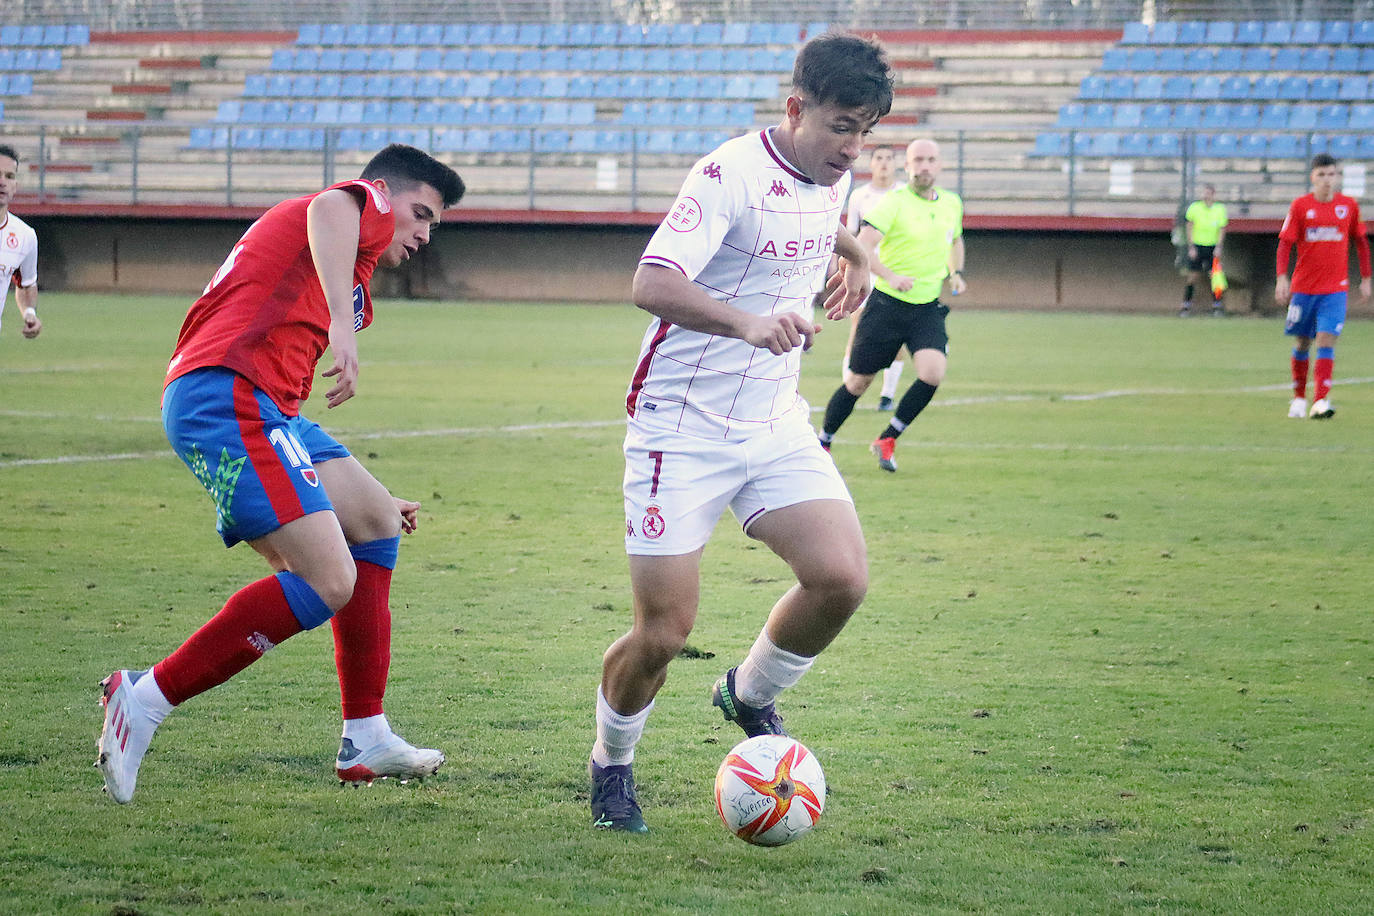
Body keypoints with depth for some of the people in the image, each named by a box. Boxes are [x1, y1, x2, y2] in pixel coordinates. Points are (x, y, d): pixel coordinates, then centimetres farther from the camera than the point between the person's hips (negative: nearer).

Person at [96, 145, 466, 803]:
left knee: (376, 522, 19)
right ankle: (146, 699, -13)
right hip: (226, 394, -11)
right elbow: (327, 211, -20)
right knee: (328, 583, -18)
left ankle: (365, 742, 19)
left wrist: (360, 497, 38)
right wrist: (342, 324, -34)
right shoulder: (367, 205, 8)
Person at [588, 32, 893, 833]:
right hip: (683, 428, -6)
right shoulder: (731, 175, -20)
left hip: (775, 424, 6)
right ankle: (612, 766, 22)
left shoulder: (831, 178, 4)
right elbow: (653, 285, -33)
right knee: (664, 632, -7)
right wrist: (748, 323, -46)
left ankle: (752, 693, 14)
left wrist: (855, 256, 38)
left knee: (842, 578, -14)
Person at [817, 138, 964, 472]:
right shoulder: (893, 203, -12)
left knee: (933, 373, -20)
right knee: (858, 383, 4)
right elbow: (862, 246, -23)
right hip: (887, 305, -4)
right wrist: (890, 276, -39)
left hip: (928, 308, 4)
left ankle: (887, 440, 0)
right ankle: (822, 442, 27)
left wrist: (955, 273, 10)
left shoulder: (952, 204, 7)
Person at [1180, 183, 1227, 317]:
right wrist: (1191, 247, -6)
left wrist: (1218, 247, -6)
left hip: (1213, 247, 1)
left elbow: (1222, 230, 3)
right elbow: (1189, 228, 0)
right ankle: (1186, 305, 10)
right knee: (1193, 277, -1)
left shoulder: (1220, 209, -3)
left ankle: (1217, 305, 6)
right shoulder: (1194, 208, -6)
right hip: (1197, 246, -1)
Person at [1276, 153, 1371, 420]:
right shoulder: (1300, 206, -1)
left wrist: (1365, 279, 13)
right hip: (1303, 287, 1)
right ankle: (1299, 398, 25)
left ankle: (1321, 402, -19)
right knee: (1302, 343, 9)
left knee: (1326, 340, -14)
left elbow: (1361, 242, 13)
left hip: (1335, 289, 0)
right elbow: (1285, 243, -2)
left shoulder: (1349, 205, 3)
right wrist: (1282, 278, -13)